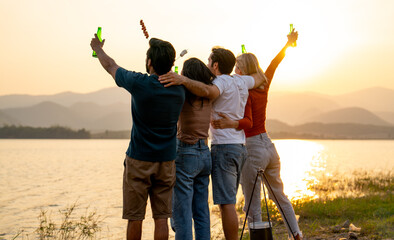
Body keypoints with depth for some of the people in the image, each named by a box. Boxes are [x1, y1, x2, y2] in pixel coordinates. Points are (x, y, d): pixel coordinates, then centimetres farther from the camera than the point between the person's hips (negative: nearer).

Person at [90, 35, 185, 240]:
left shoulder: (139, 83, -14)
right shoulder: (179, 89, -1)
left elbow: (111, 66, 5)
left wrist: (98, 48, 26)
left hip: (139, 161, -4)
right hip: (166, 161, 4)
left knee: (134, 218, 6)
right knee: (161, 217, 6)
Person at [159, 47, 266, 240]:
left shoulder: (222, 82, -11)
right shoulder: (240, 81, 14)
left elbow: (207, 91, -35)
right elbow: (260, 79, 34)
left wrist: (183, 79, -43)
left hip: (224, 147, -9)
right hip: (239, 147, 9)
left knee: (226, 203, -10)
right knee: (226, 202, 15)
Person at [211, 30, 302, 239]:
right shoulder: (263, 86, 6)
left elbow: (248, 122, -27)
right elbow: (275, 63, 22)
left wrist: (232, 123, -45)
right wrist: (288, 43, 36)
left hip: (253, 149, -8)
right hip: (269, 145, 8)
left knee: (253, 206, -1)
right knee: (279, 195, 21)